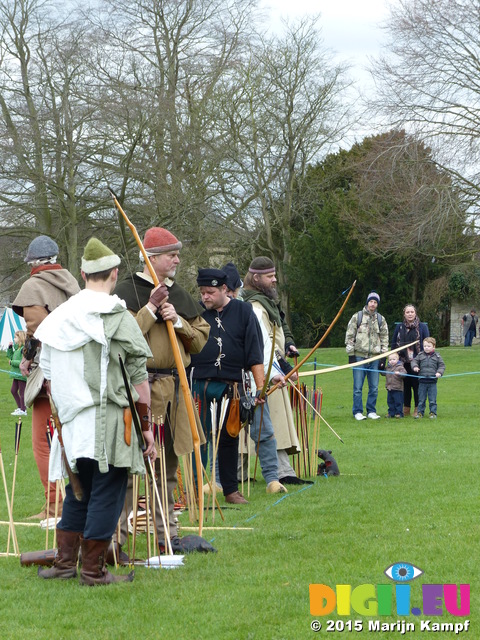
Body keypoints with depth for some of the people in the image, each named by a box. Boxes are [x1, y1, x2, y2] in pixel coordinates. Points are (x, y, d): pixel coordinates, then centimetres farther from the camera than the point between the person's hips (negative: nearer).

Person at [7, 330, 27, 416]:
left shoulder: (24, 349, -18)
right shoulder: (17, 348, 11)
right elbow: (11, 357, 20)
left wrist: (12, 362, -18)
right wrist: (10, 348, 9)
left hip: (22, 374, -10)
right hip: (16, 374, 10)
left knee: (22, 392, -2)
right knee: (13, 390, 15)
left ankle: (23, 410, 5)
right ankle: (20, 407, 25)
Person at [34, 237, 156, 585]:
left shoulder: (58, 318, 9)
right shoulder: (119, 319, -9)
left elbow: (49, 375, 13)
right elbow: (139, 379, -8)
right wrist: (145, 425, -1)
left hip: (71, 422, 6)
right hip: (109, 423, -6)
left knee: (78, 491, 18)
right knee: (106, 493, 1)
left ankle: (64, 563, 20)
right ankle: (93, 570, 4)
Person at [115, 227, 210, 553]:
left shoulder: (180, 295, 16)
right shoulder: (127, 291, -3)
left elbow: (201, 339, 13)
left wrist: (178, 321, -4)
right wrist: (151, 309, -14)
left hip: (175, 388, 7)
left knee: (169, 464, 12)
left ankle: (166, 531, 19)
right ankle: (117, 534, -7)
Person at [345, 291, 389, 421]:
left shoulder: (381, 320, 13)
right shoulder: (357, 317, 3)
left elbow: (384, 338, 17)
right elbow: (349, 336, 2)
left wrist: (384, 354, 9)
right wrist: (350, 354, -3)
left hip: (375, 357, 3)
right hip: (359, 356, -3)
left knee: (374, 388, 4)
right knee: (358, 387, -3)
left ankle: (371, 411, 13)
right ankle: (358, 412, 4)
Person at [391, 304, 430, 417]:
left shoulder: (422, 327, 3)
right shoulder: (399, 327, 10)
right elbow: (394, 343, 13)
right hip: (403, 362, 3)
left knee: (417, 385, -1)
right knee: (405, 385, 6)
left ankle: (418, 409, 7)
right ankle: (406, 409, 14)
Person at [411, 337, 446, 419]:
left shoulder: (437, 356, 1)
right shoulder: (420, 355, 4)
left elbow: (442, 366, 5)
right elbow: (414, 361, 11)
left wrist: (439, 372, -11)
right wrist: (415, 366, -10)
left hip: (432, 381, -1)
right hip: (422, 381, 1)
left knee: (432, 399, 2)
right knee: (421, 399, 8)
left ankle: (433, 412, 10)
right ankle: (420, 412, 16)